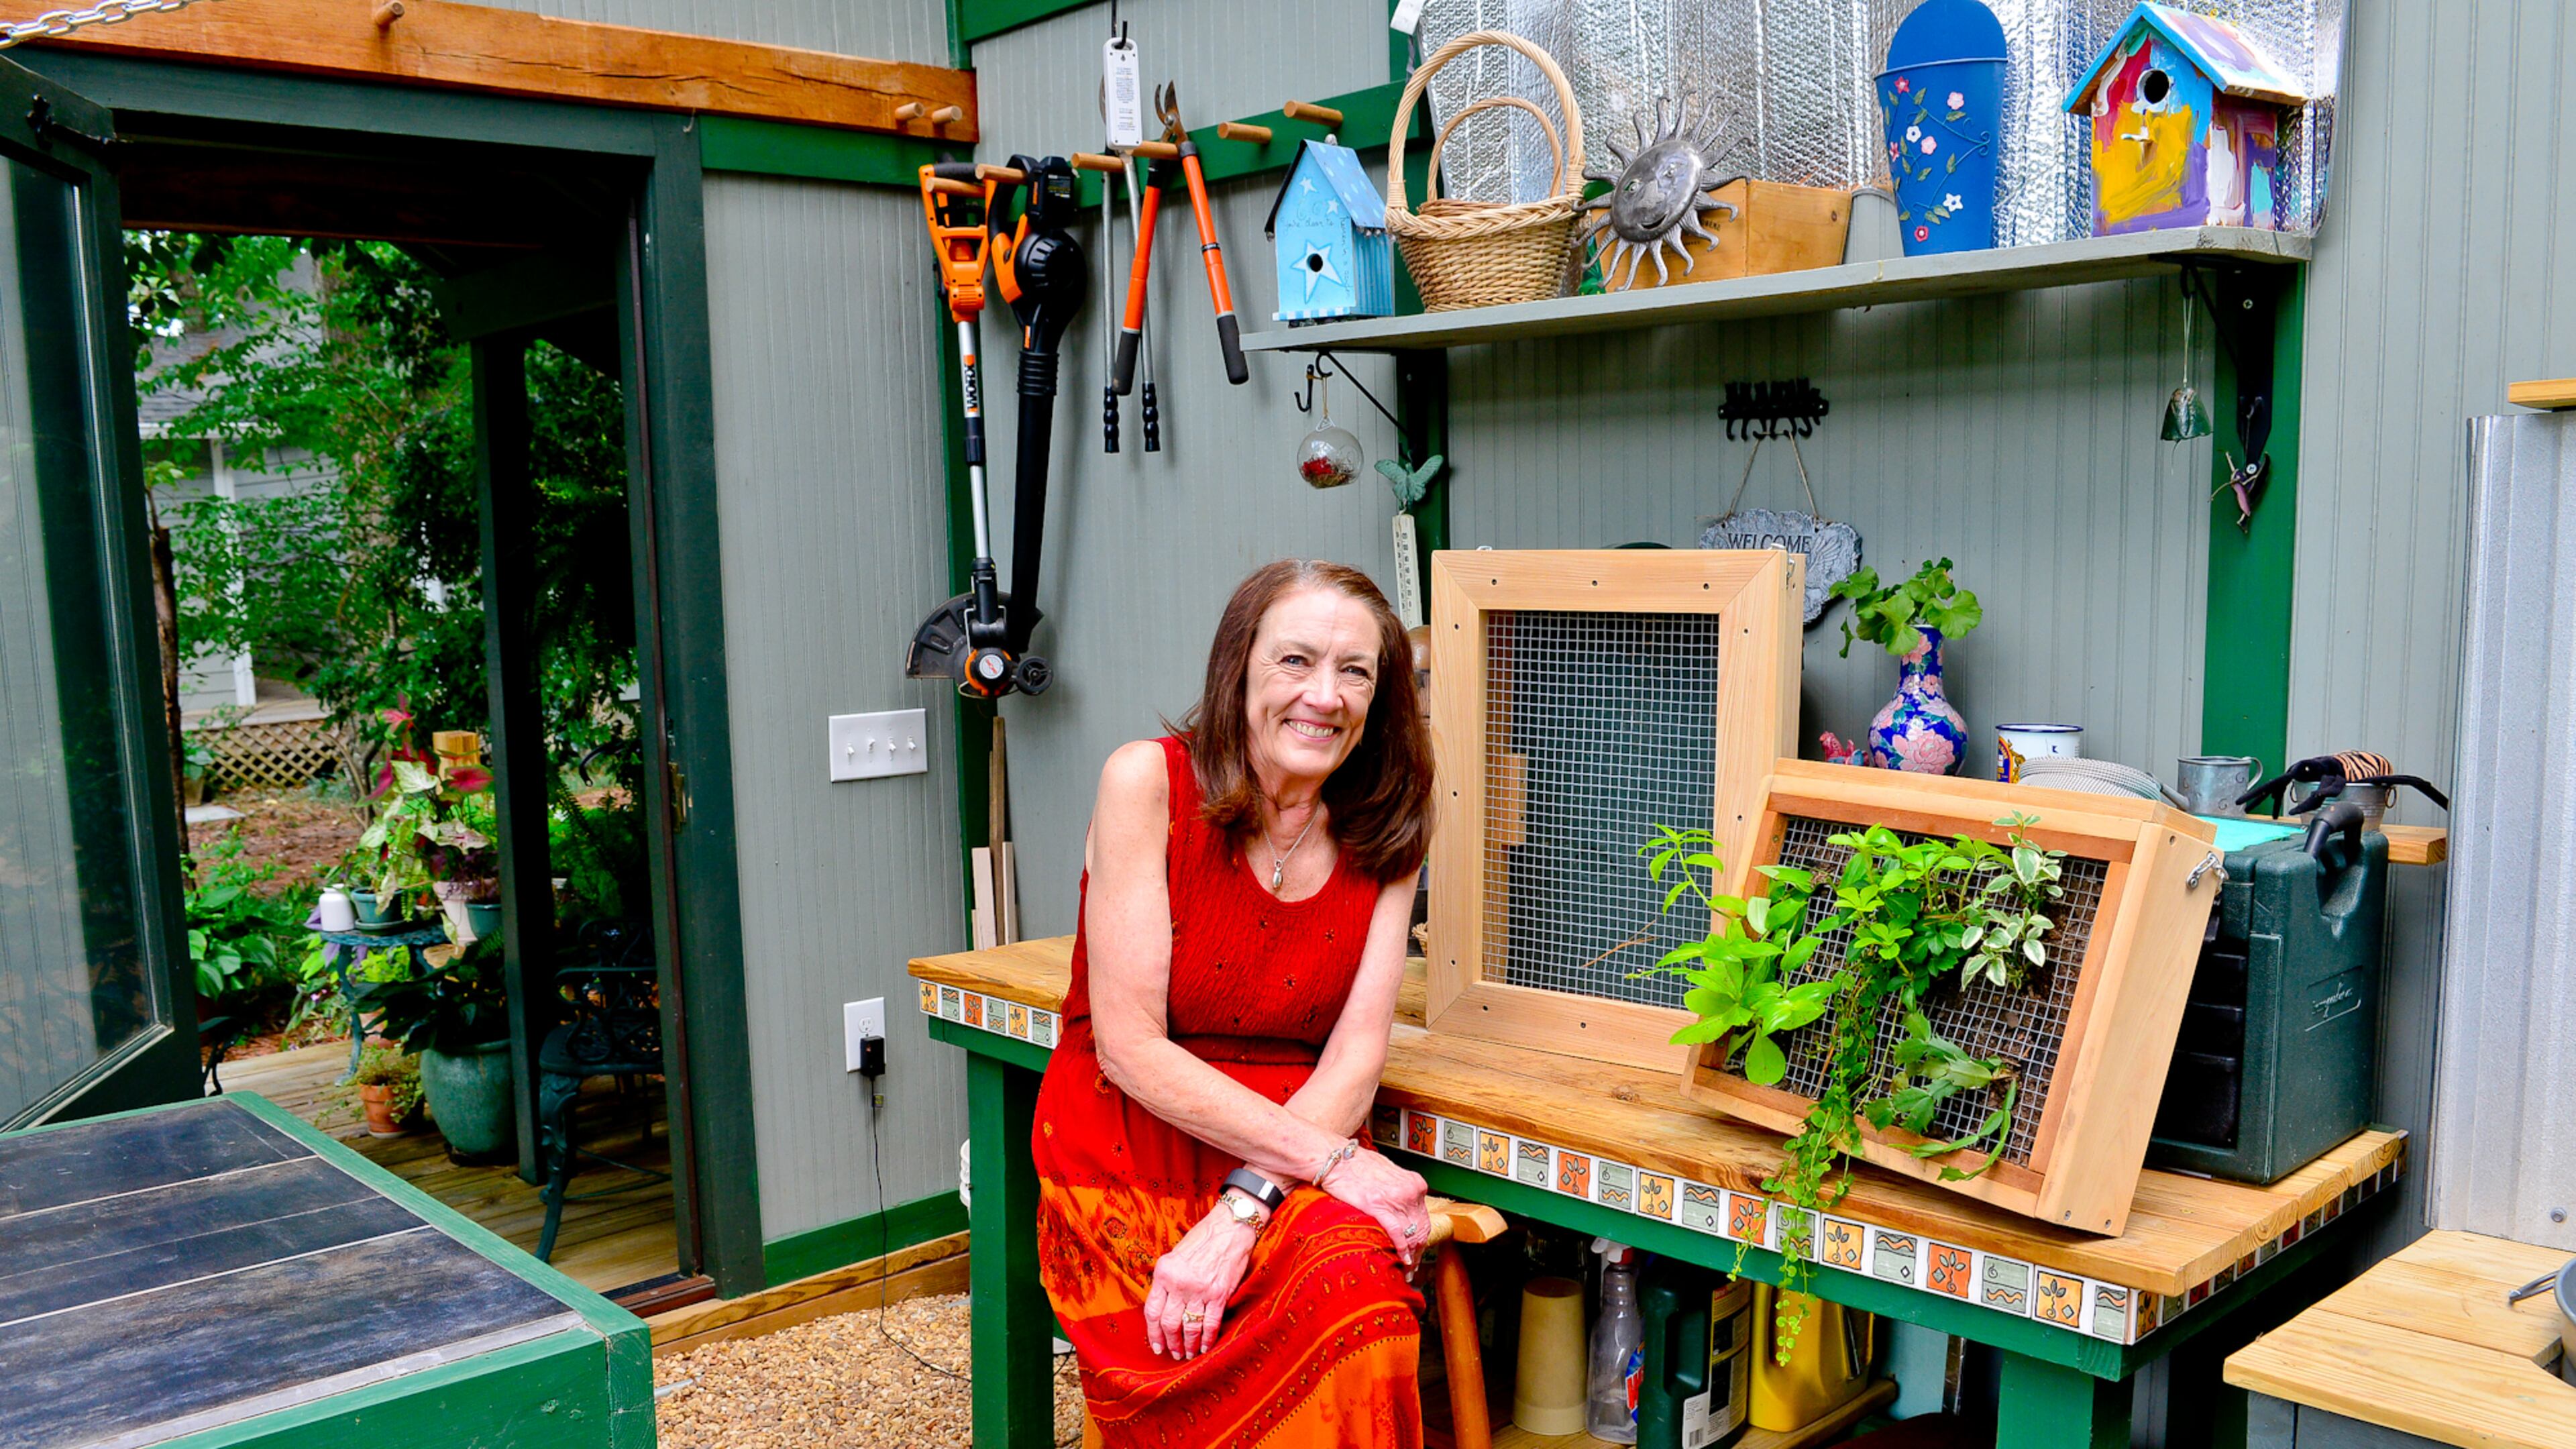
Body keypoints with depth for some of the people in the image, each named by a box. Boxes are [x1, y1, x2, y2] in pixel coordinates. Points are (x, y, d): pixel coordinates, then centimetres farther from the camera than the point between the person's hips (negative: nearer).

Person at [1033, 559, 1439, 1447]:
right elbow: (1130, 1048, -13)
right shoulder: (1148, 782, -10)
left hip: (1301, 1165, 3)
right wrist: (1328, 1158, -19)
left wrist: (1246, 1209, -20)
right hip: (1132, 1164, -3)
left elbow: (1357, 1054, -4)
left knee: (1358, 1283, -29)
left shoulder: (1383, 832, 2)